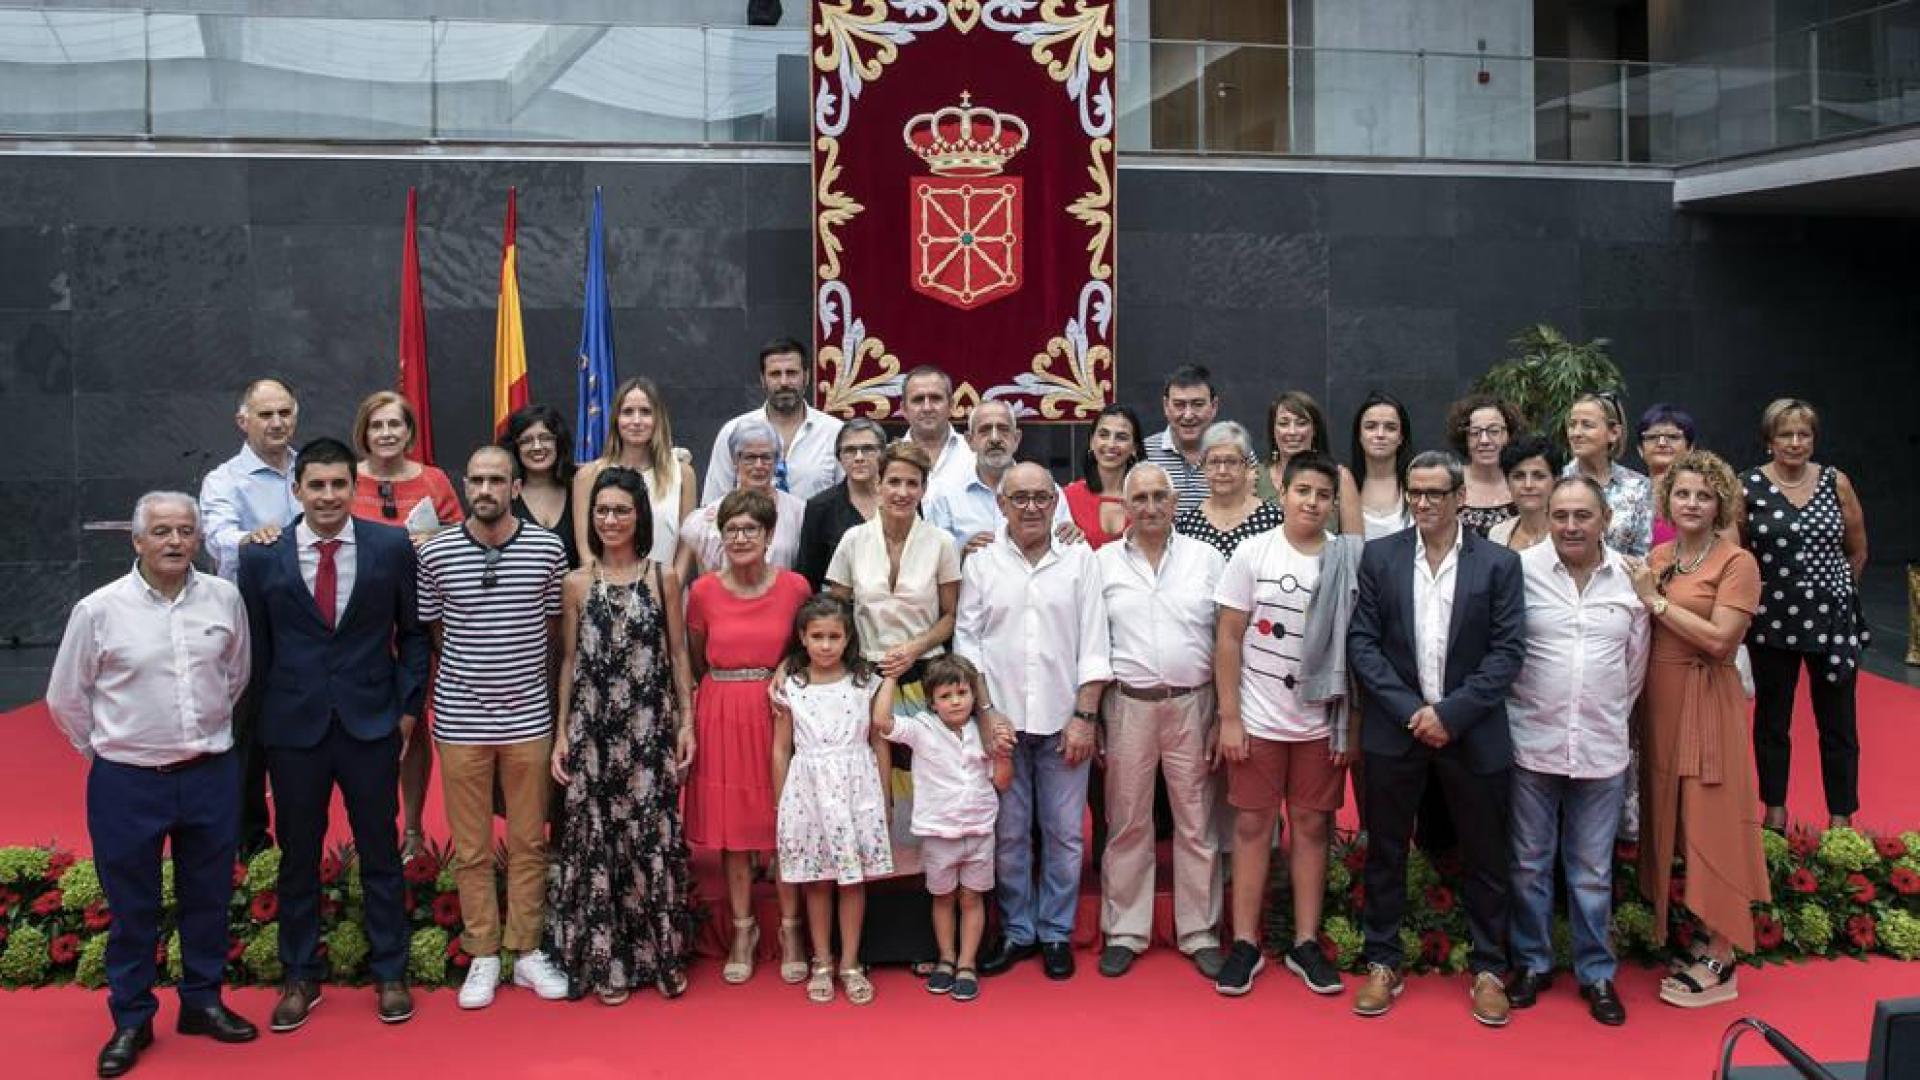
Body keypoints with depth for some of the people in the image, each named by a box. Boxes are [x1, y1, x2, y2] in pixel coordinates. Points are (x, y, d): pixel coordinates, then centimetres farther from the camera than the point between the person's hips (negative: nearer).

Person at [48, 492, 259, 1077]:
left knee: (208, 898, 14)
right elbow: (65, 698, 2)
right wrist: (108, 749, 7)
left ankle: (202, 1002, 31)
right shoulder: (98, 610, -9)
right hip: (128, 783, -2)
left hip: (211, 775, 3)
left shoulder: (224, 597, -2)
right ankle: (131, 1020, 23)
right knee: (132, 907, 8)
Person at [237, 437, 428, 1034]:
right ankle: (300, 977, 26)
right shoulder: (261, 556, -1)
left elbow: (413, 632, 4)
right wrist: (262, 718, 4)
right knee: (297, 856, 11)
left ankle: (389, 972, 24)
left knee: (380, 852, 10)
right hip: (293, 727, 1)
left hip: (372, 723, 0)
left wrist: (409, 705, 0)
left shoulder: (392, 547, -3)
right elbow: (256, 645, 5)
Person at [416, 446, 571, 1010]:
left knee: (530, 840, 8)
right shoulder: (435, 553, -2)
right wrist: (459, 683, 8)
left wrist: (535, 684, 10)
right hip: (460, 719, 0)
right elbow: (429, 634, 8)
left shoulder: (548, 548, -2)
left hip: (528, 716, 0)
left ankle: (527, 949, 20)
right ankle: (483, 955, 19)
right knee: (471, 847, 7)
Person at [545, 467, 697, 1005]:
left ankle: (662, 954, 14)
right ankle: (604, 961, 14)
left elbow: (678, 655, 6)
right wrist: (560, 734, 2)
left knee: (654, 834, 1)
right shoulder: (577, 583, 5)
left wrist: (687, 723, 0)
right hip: (592, 730, 1)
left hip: (651, 728, 0)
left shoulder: (663, 579, 4)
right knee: (595, 835, 3)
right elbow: (569, 661, 6)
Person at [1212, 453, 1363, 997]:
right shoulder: (1253, 553, -4)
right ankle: (1245, 943, 14)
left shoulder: (1349, 560, -1)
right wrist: (1228, 717, -6)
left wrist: (1353, 723, -2)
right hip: (1258, 719, -1)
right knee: (1253, 825, 5)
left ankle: (1306, 942, 19)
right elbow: (1229, 639, -2)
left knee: (1312, 826, 8)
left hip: (1322, 722, 1)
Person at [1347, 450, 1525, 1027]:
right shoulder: (1379, 556, 2)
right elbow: (1362, 642, -1)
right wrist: (1411, 710, -11)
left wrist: (1451, 713, -14)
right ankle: (1383, 963, 22)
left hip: (1472, 732, -1)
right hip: (1396, 727, 1)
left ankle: (1487, 968, 22)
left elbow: (1508, 650, -6)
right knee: (1385, 850, 9)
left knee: (1485, 856, 8)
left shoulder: (1499, 563, -1)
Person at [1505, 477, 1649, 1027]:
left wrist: (1612, 719, 11)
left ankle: (1597, 972, 23)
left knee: (1593, 871, 11)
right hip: (1531, 744, -1)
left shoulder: (1631, 579, 1)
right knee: (1530, 862, 11)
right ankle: (1532, 962, 26)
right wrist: (1516, 710, 1)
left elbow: (1636, 666, 10)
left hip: (1602, 749, 1)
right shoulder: (1520, 569, -7)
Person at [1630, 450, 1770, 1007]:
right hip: (1659, 696, 7)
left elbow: (1719, 637, -19)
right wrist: (1644, 595, -3)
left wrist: (1656, 601, -15)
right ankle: (1707, 933, 26)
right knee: (1669, 814, 12)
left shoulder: (1737, 563, -9)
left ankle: (1719, 961, 5)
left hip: (1705, 701, -7)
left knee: (1709, 822, -3)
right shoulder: (1657, 557, 10)